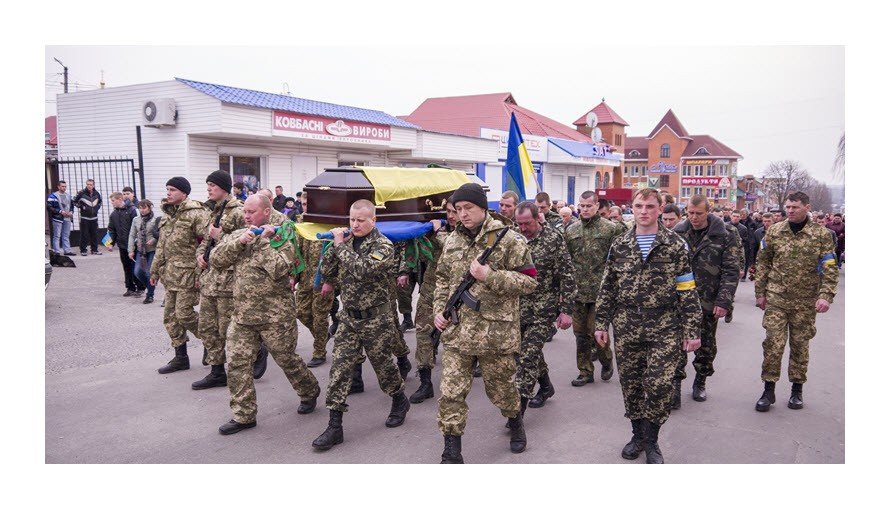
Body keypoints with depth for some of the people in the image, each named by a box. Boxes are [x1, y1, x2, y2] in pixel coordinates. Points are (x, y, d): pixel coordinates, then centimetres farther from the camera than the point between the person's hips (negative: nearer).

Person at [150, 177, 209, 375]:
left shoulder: (195, 214, -13)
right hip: (170, 274, 9)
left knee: (184, 314, -8)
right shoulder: (169, 216, 15)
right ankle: (180, 357, 20)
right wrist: (155, 270, 21)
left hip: (187, 274, -9)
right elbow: (161, 246, 22)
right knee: (171, 316, 10)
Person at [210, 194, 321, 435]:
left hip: (275, 315, -5)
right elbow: (216, 260, -2)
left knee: (287, 359, 9)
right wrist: (240, 242, -13)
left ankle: (309, 392, 35)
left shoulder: (281, 237, -6)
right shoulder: (237, 235, 11)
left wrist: (263, 241, -17)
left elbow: (279, 269, -21)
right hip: (242, 314, 5)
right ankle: (243, 415, 14)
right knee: (237, 362, 2)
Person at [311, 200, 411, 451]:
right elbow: (326, 273, 5)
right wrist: (335, 245, -7)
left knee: (383, 364, 10)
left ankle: (400, 401, 38)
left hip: (375, 319, -5)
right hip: (349, 317, 5)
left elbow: (362, 270, -29)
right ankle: (335, 426, 3)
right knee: (339, 368, -1)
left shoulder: (383, 246, -12)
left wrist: (341, 245, -21)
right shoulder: (348, 242, 6)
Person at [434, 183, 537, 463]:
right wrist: (439, 310, 5)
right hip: (456, 332, 4)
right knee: (451, 393, 1)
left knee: (501, 387, 14)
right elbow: (442, 280, 19)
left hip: (496, 332, -4)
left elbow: (529, 281, -10)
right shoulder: (452, 241, 9)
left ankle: (515, 422, 44)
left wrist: (489, 276, -20)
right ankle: (451, 452, 12)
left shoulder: (508, 239, -7)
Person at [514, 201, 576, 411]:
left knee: (528, 356, -10)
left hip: (543, 311, -5)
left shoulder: (553, 240, -10)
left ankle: (518, 409, -5)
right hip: (517, 309, 5)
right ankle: (546, 387, 40)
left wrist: (566, 310, -12)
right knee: (532, 351, 17)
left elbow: (567, 277, -9)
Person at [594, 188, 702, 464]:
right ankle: (638, 435, 30)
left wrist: (692, 330, -5)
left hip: (664, 328, -3)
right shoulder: (619, 246, 7)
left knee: (659, 385, -5)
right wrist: (601, 323, 8)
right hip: (626, 327, 3)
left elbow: (688, 291, -2)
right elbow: (608, 288, 11)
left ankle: (651, 440, 17)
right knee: (630, 384, 10)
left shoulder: (676, 245, -2)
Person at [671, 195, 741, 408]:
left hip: (709, 303, 0)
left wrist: (724, 302, -14)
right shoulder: (677, 233, 1)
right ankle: (675, 386, 5)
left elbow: (731, 271, -7)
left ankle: (700, 383, 31)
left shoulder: (725, 236, -5)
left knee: (706, 345, 13)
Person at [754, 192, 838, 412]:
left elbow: (830, 268, -5)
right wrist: (760, 292, 6)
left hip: (805, 301, -1)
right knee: (773, 342, -4)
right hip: (776, 297, 1)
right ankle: (768, 390, 7)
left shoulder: (821, 235, -3)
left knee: (800, 345, 10)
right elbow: (763, 262, 8)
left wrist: (826, 295, -17)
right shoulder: (774, 231, 2)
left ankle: (797, 389, 25)